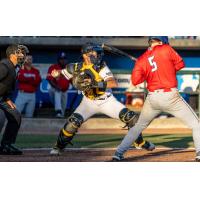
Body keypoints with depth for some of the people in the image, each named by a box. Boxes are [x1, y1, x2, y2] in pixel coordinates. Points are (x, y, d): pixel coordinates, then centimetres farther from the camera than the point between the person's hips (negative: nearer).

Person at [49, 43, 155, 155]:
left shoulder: (101, 67, -19)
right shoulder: (77, 68, -13)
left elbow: (114, 83, -32)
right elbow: (59, 74, -2)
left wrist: (97, 83, -45)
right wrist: (56, 73, -26)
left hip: (107, 101, 0)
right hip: (89, 102, 0)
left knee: (131, 118, -8)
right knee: (73, 123, -21)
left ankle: (141, 142, 16)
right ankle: (59, 147, 1)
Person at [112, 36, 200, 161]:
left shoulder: (142, 60, 5)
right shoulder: (166, 49, -3)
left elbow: (135, 80, -2)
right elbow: (180, 64, 5)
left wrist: (148, 73, 13)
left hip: (152, 98, 4)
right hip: (170, 96, -4)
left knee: (139, 126, 22)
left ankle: (119, 153, 18)